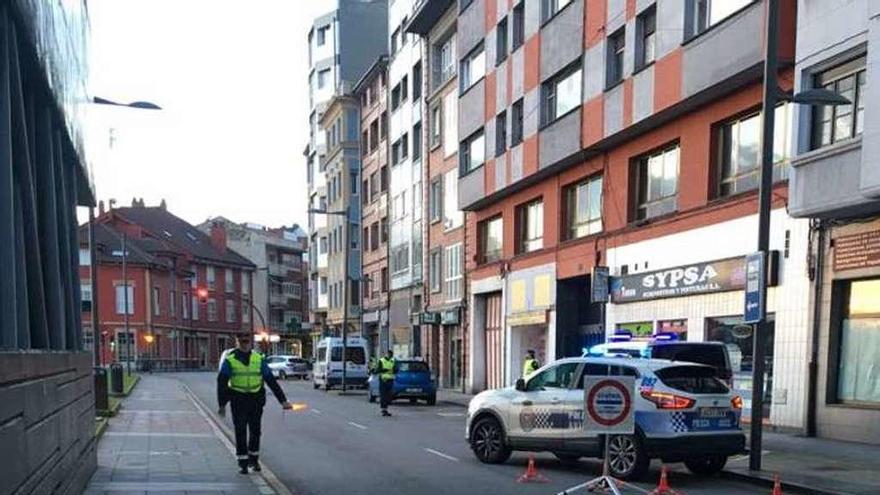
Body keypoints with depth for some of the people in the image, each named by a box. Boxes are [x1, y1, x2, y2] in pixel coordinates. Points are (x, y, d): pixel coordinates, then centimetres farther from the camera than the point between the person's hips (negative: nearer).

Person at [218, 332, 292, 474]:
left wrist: (283, 400, 2)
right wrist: (222, 404, -8)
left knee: (255, 431, 9)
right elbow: (222, 383, -1)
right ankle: (242, 462, 10)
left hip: (256, 400, 2)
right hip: (238, 400, -2)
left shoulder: (259, 359, 4)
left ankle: (253, 459, 26)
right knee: (240, 432, 0)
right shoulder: (229, 360, -2)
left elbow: (271, 380, 5)